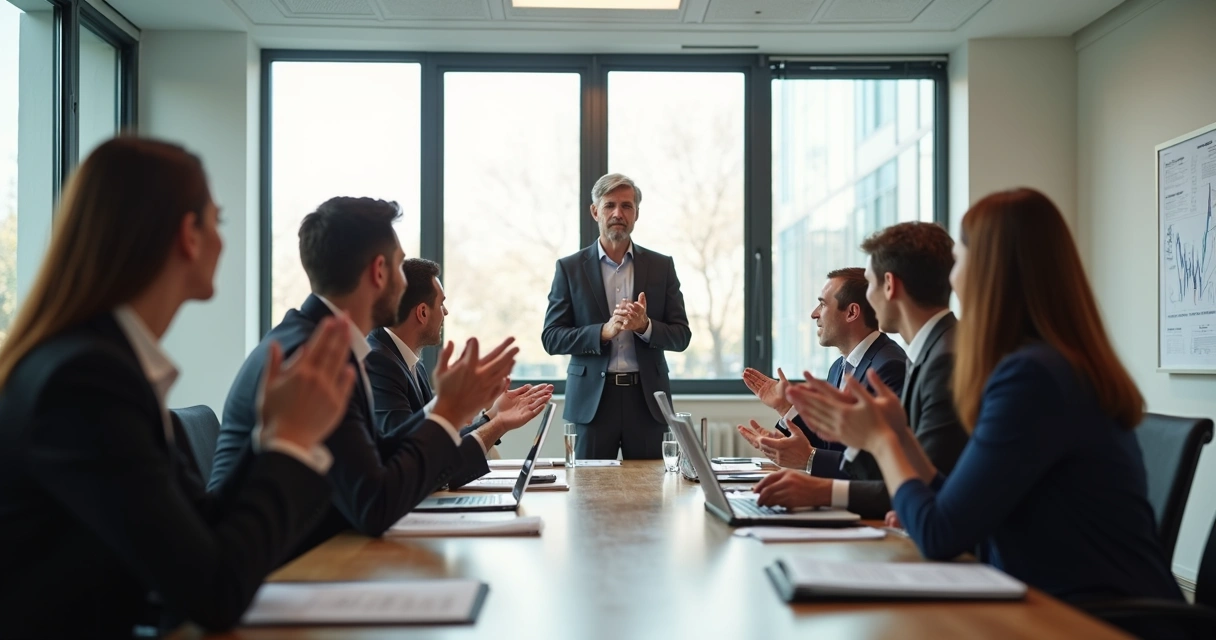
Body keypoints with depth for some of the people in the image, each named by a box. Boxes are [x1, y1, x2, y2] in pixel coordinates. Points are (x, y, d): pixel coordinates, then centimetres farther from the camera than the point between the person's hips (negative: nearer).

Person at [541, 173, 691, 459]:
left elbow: (682, 336, 5)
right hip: (592, 400, -1)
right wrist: (604, 331, -17)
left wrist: (645, 326, -16)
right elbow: (551, 338, -2)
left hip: (647, 398, 1)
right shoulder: (570, 268, 4)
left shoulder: (661, 266, 7)